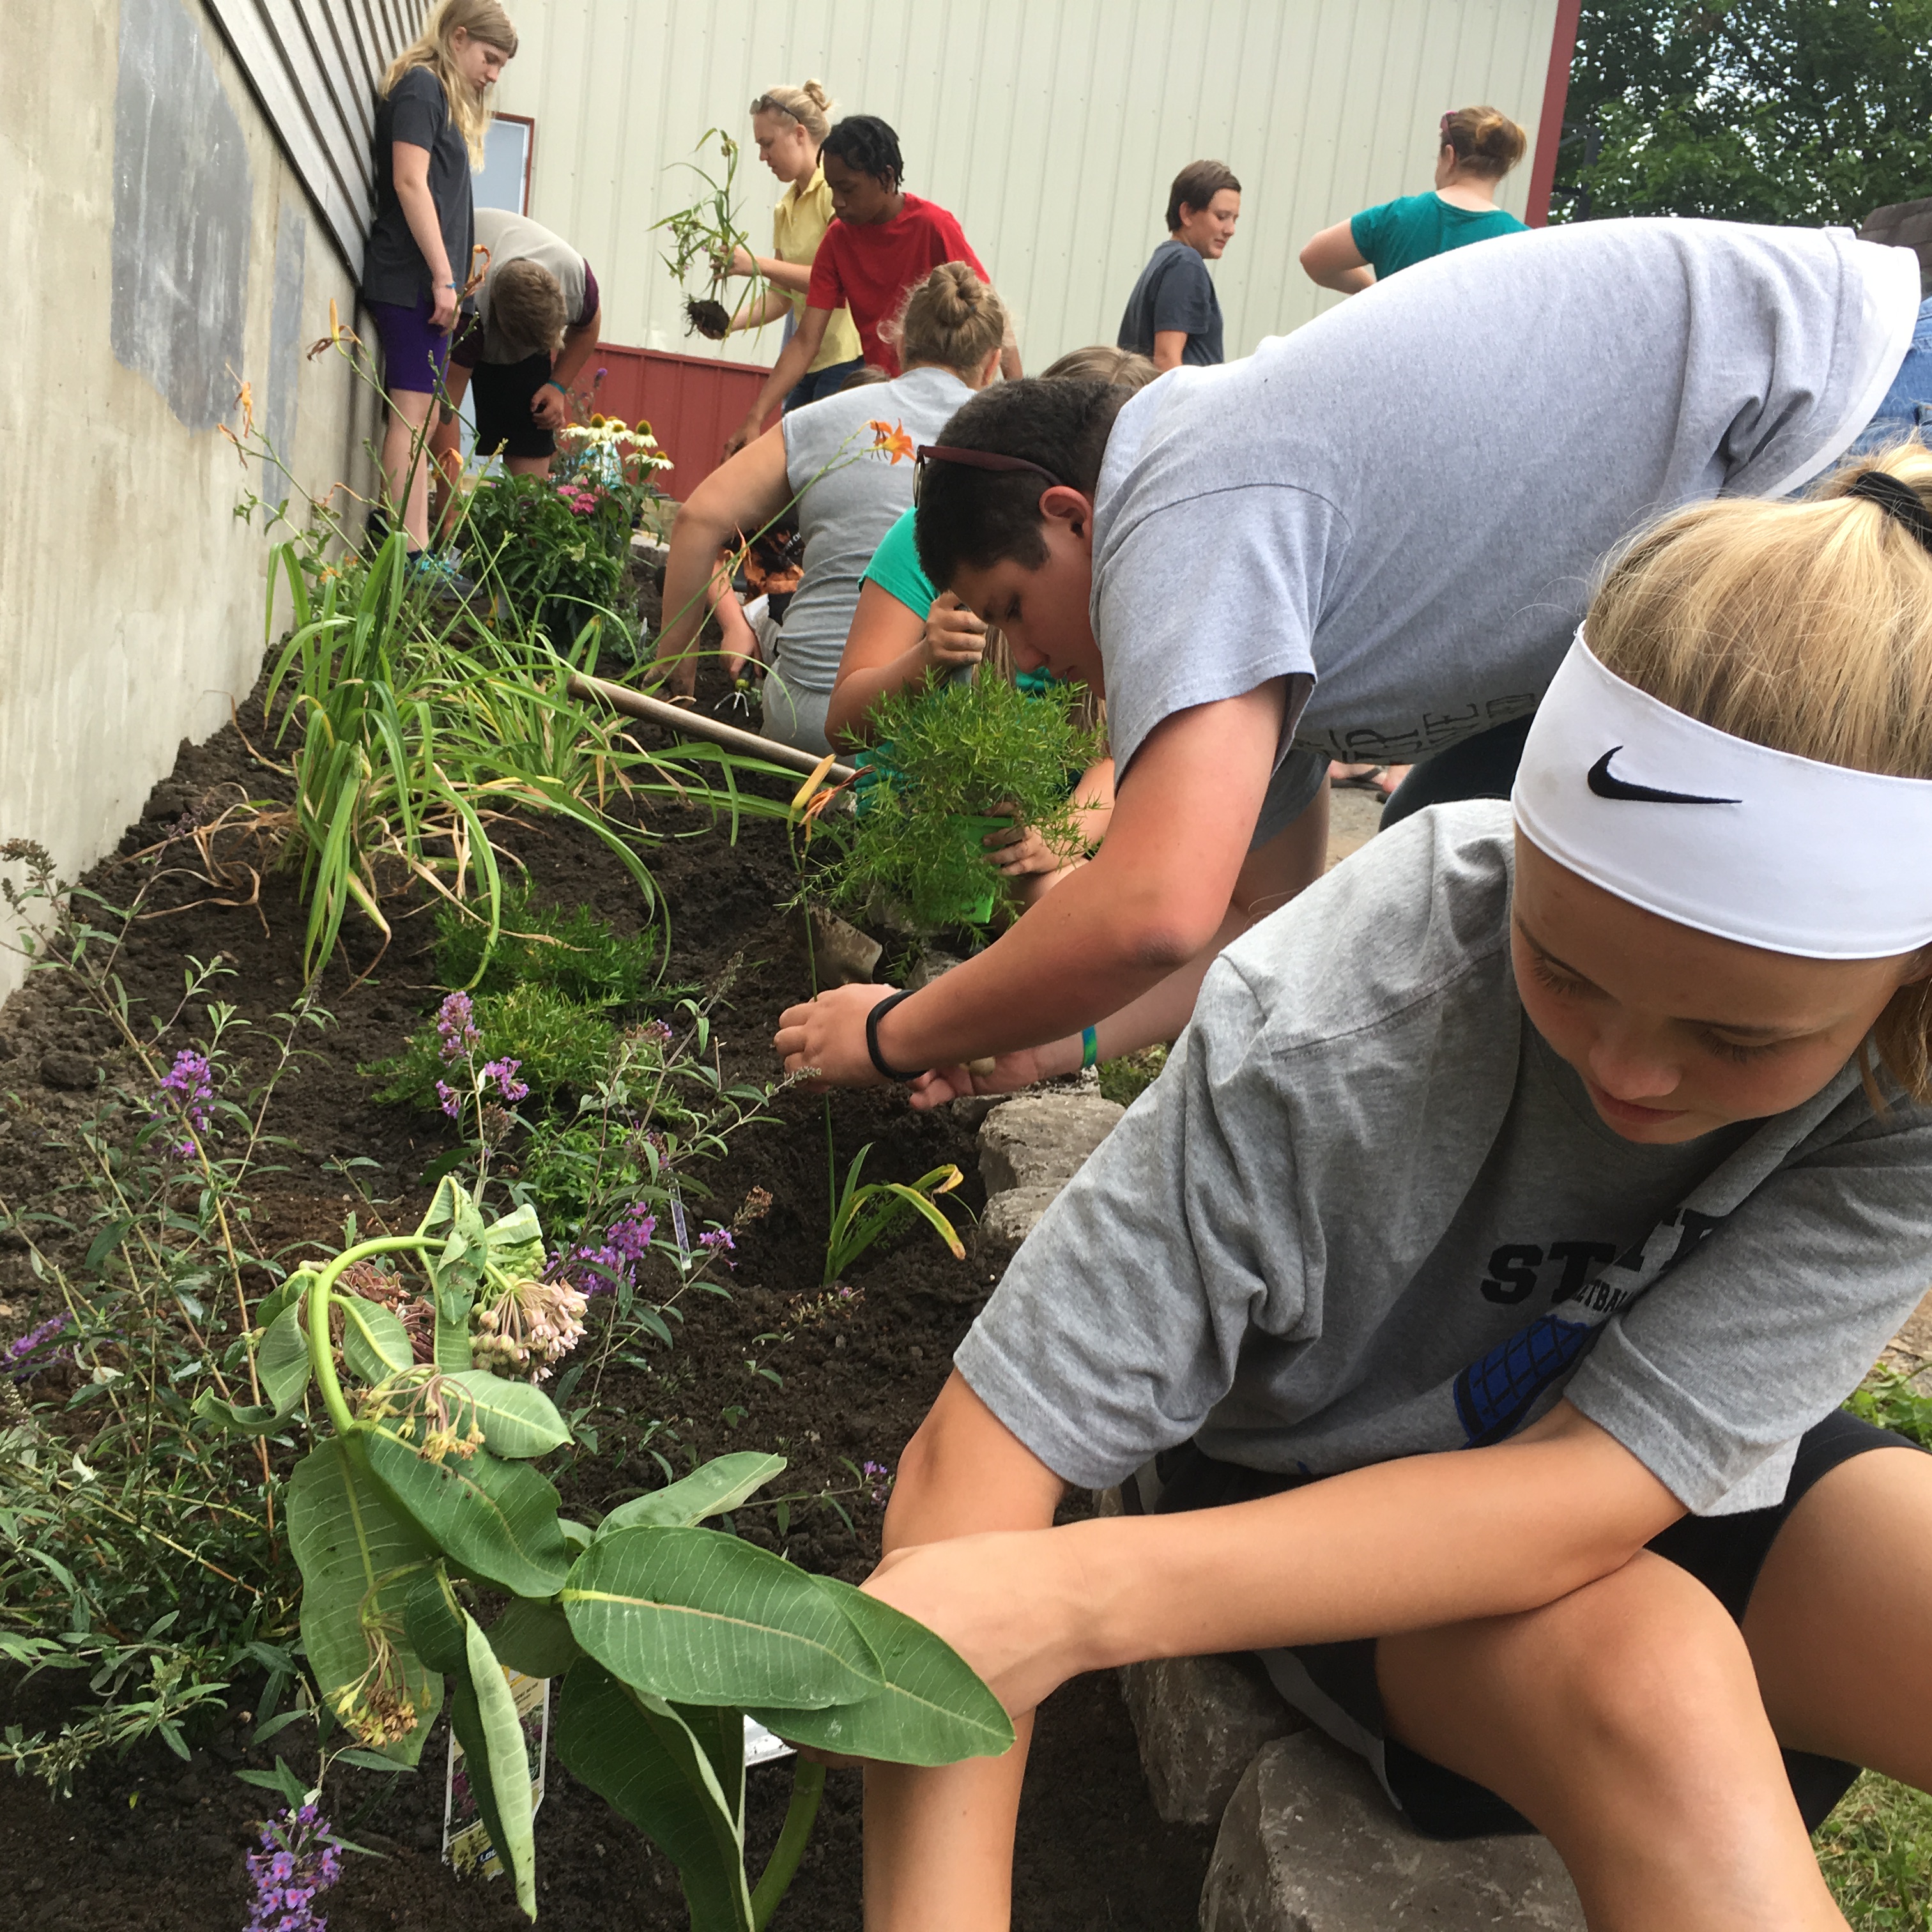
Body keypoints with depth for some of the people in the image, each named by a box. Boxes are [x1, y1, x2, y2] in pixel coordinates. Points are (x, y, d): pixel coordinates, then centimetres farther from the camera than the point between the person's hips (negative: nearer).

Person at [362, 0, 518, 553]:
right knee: (412, 412, -13)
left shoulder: (447, 99, 23)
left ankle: (413, 550, 3)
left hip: (427, 282, 9)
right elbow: (410, 182, -15)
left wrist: (450, 277, 10)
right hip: (414, 278, -9)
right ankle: (412, 556, -17)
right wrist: (443, 277, -18)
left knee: (419, 416, 4)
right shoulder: (420, 86, -4)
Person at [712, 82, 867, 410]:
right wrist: (731, 323, -1)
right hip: (808, 361, 8)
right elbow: (781, 296, 17)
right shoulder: (785, 208, 15)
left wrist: (759, 265, -18)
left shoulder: (837, 189, -8)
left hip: (849, 357, -8)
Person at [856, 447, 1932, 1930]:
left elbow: (1593, 1491, -30)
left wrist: (1076, 1600, -40)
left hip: (1676, 1482, 3)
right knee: (1654, 1687, -33)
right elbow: (979, 1463, -31)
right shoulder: (1316, 1044, -33)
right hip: (1315, 1477, -3)